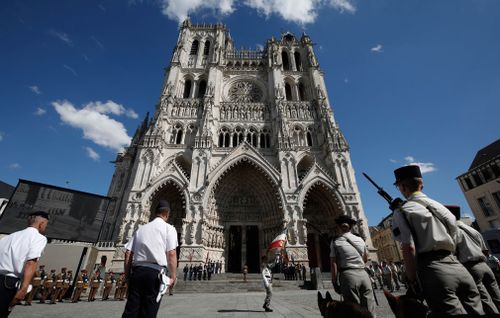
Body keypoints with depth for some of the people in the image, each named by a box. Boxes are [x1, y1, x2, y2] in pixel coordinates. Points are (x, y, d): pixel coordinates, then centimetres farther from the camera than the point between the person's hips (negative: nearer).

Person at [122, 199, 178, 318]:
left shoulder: (141, 229, 15)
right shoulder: (169, 228, 1)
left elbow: (128, 253, 12)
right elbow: (171, 253, -8)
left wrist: (127, 274, 20)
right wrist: (173, 276, -3)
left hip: (137, 271, 5)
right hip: (155, 272, -4)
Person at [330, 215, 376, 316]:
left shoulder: (335, 242, -2)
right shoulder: (360, 239, 11)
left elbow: (333, 264, -7)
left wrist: (335, 282, -1)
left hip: (348, 275, -4)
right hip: (363, 274, 4)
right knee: (369, 310, 12)